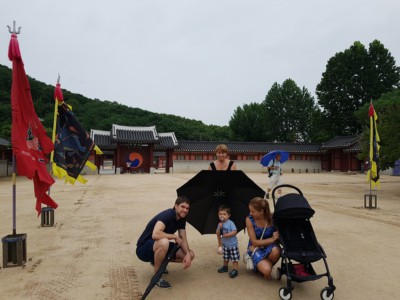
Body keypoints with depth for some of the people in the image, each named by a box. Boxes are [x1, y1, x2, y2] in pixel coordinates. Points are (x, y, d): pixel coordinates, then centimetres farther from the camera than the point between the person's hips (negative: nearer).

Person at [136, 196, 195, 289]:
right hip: (144, 249, -8)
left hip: (160, 246, 8)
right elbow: (155, 235, -41)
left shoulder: (182, 219, 0)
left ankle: (157, 261, 15)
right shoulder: (167, 215, -26)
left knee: (190, 255, -3)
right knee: (164, 242, -41)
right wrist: (175, 236, -27)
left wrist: (187, 254, -19)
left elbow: (183, 239, 0)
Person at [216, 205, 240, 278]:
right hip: (225, 244, 6)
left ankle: (235, 270, 3)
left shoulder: (230, 223, -16)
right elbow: (218, 234, -2)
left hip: (233, 244, -6)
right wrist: (219, 227, -20)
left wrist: (226, 235, -26)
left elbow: (235, 232, -23)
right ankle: (225, 267, 38)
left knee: (234, 258, -3)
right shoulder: (220, 224, 1)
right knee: (226, 257, 21)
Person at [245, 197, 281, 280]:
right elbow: (254, 242, -15)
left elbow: (279, 235, -5)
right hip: (256, 248, -1)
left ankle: (268, 264, -1)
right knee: (266, 271, -26)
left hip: (270, 246, 2)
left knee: (276, 251, -35)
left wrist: (277, 237, -29)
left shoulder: (272, 218, -16)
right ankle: (261, 265, 10)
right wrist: (272, 239, -26)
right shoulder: (249, 220, -17)